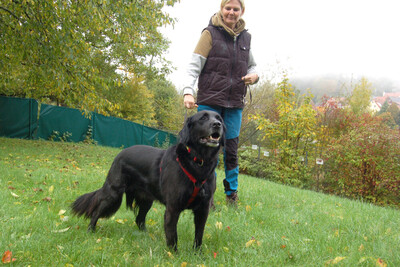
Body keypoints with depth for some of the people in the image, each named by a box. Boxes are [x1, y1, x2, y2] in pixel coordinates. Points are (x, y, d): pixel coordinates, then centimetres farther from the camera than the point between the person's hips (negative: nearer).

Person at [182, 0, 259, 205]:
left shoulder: (245, 37, 13)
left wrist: (254, 75, 2)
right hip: (210, 100, -3)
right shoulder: (210, 33, 0)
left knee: (231, 148, 5)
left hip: (235, 103, 4)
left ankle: (232, 194, 17)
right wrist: (188, 91, -20)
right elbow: (195, 65, -6)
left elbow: (251, 65, 26)